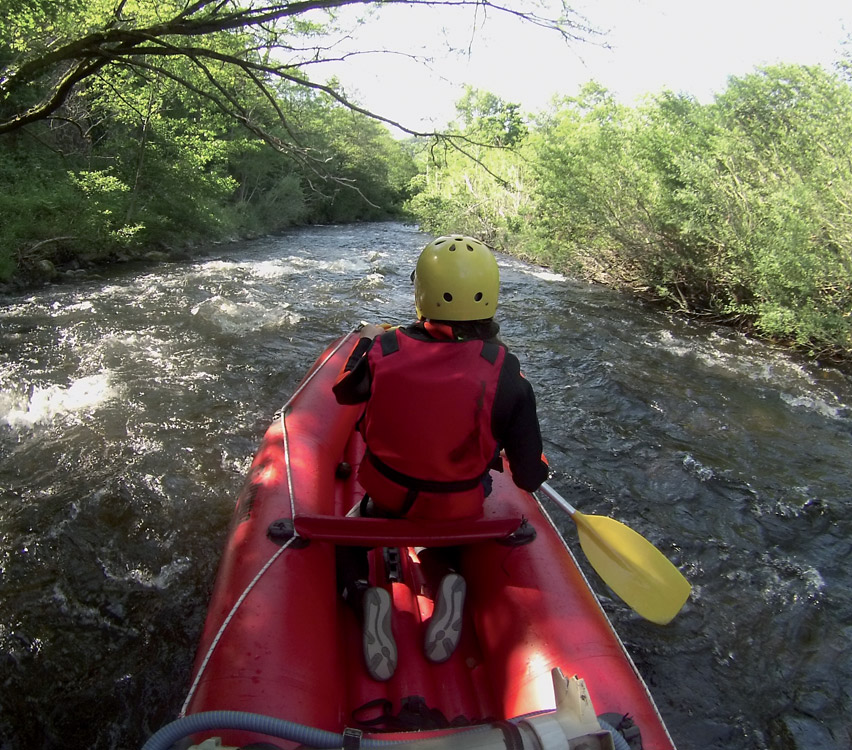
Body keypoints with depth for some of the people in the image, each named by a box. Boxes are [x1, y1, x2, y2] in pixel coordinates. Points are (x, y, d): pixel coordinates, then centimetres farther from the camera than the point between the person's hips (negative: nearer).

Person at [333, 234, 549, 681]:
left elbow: (345, 392, 5)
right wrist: (535, 469, 8)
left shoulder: (382, 349, -20)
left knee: (346, 541, 30)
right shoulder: (503, 372, -23)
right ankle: (452, 583, 2)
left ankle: (362, 596, -2)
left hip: (385, 502, 0)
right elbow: (529, 478, -16)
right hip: (459, 516, 0)